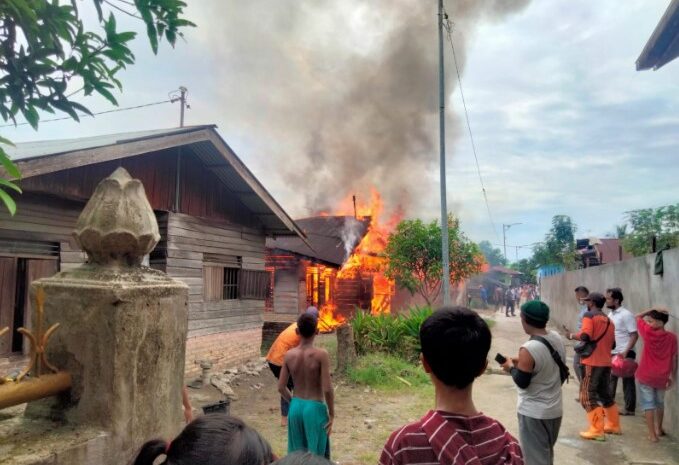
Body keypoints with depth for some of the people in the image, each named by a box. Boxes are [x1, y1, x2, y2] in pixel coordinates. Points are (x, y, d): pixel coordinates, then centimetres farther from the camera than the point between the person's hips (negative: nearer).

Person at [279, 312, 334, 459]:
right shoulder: (321, 354, -17)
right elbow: (327, 389, -18)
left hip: (296, 407, 4)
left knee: (296, 453, 20)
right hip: (315, 408, -4)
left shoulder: (289, 355, -5)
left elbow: (281, 388, 0)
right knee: (316, 454, 12)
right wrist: (331, 414, -5)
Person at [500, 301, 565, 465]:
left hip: (534, 413, -8)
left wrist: (511, 367, -4)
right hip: (555, 409, 8)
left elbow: (521, 382, -21)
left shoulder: (528, 349, -27)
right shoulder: (557, 338, -3)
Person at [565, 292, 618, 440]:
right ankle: (613, 425, 30)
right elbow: (612, 344, 17)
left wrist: (572, 336, -5)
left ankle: (597, 430, -4)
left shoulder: (589, 315, -8)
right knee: (605, 394, 21)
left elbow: (585, 336, -21)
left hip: (592, 362, -8)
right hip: (606, 362, 8)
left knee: (588, 396, -2)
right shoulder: (609, 320, 14)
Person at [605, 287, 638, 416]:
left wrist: (626, 352, -22)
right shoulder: (610, 315, 10)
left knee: (627, 381, 4)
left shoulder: (626, 315, -14)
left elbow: (634, 335, -16)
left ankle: (629, 409, 13)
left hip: (624, 354, -8)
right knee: (610, 380, 14)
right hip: (612, 353, 8)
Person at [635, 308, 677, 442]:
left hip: (646, 376, -4)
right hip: (662, 377, 4)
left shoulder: (648, 332, -14)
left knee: (648, 403, 4)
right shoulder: (671, 337, -7)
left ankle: (652, 434, 2)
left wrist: (653, 309, -3)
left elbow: (638, 317, 2)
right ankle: (659, 429, 37)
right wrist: (673, 376, 7)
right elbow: (674, 359, -2)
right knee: (659, 402, 23)